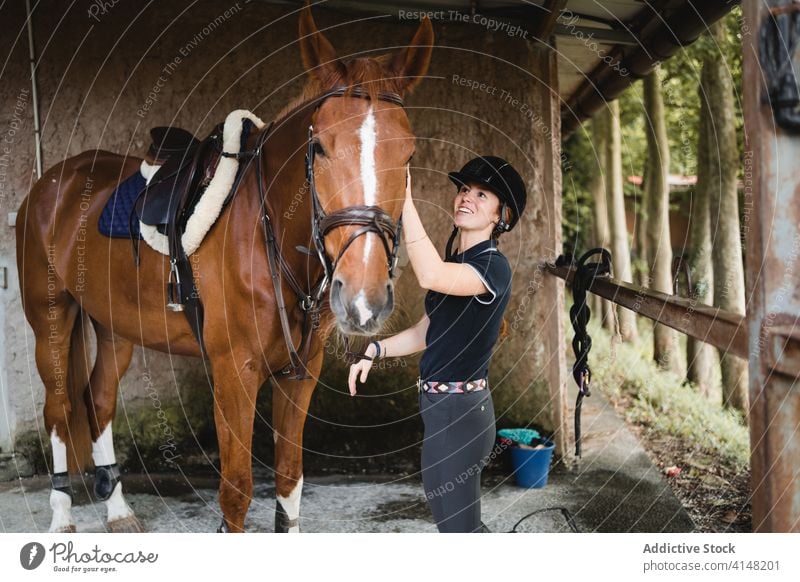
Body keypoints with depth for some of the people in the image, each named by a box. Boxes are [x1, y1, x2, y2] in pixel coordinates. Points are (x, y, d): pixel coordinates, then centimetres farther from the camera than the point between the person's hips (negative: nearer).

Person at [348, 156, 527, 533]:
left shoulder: (493, 267, -16)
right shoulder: (455, 263, 13)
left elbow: (429, 276, -36)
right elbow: (426, 332, 19)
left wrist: (405, 199, -36)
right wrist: (375, 351, 5)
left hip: (460, 412, -10)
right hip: (440, 408, 10)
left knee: (457, 528, 0)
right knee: (460, 524, 23)